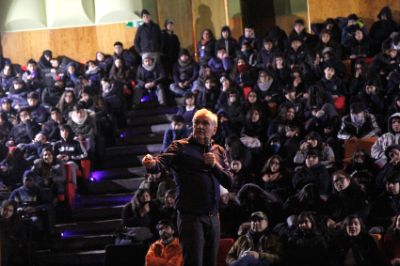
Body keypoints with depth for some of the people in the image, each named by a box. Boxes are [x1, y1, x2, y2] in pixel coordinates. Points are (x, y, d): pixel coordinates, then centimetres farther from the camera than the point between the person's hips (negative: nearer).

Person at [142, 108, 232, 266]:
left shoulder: (218, 151, 15)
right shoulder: (181, 147, -2)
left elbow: (228, 182, 9)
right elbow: (162, 162, -21)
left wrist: (215, 165, -8)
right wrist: (151, 164, -44)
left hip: (212, 218, 6)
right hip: (191, 216, -6)